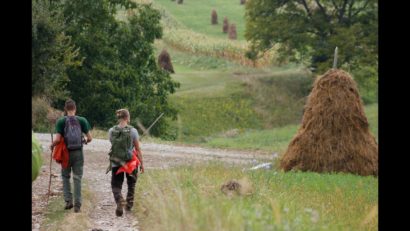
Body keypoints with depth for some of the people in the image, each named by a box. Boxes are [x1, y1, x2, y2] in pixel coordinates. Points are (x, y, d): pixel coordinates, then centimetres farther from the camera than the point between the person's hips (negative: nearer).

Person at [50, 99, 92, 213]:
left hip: (66, 153, -1)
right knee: (77, 178, 6)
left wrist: (52, 145, 7)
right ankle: (77, 205, 4)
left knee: (65, 176, 17)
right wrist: (85, 141, 19)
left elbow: (57, 139, -14)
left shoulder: (61, 121, -7)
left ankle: (68, 200, 8)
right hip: (78, 153, 1)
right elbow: (90, 138, -4)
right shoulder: (82, 120, -3)